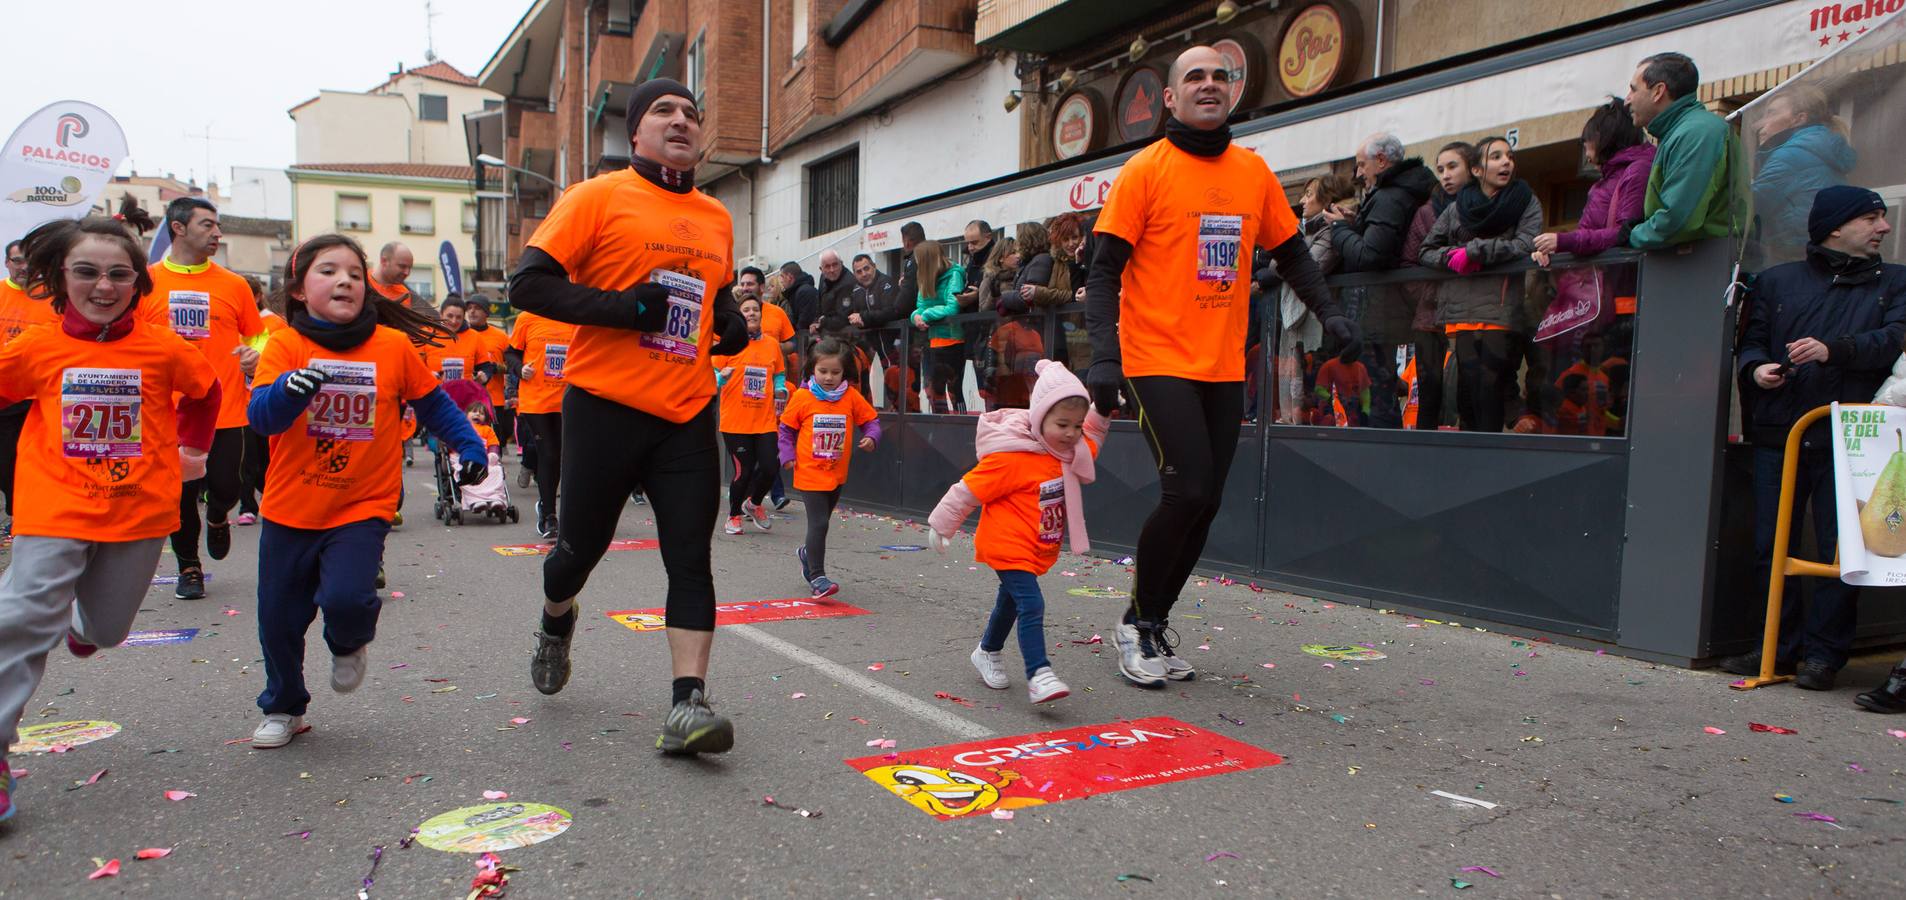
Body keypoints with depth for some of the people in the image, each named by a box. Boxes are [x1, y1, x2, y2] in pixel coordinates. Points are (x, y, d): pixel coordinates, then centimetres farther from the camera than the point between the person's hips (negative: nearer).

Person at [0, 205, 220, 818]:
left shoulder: (163, 349, -3)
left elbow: (204, 392, 16)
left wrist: (192, 449, 16)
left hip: (140, 510, 1)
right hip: (55, 509, -1)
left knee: (107, 628, 14)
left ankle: (86, 621, 53)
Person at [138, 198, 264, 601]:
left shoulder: (234, 285, 4)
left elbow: (257, 338, 11)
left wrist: (255, 357, -10)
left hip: (226, 410, 0)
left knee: (225, 486, -3)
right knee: (181, 494, 6)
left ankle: (217, 517, 33)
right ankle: (188, 567, 25)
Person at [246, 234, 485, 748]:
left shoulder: (393, 346, -5)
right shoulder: (285, 346, -7)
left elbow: (432, 402, 8)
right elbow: (259, 416, -18)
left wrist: (469, 446, 2)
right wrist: (289, 389, -38)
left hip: (362, 509, -1)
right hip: (289, 511, 1)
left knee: (344, 599, -21)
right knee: (278, 619, 10)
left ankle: (350, 643, 17)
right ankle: (283, 709, 36)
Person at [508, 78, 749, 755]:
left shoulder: (716, 218, 14)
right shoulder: (599, 197, -2)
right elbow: (529, 284, -8)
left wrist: (731, 322, 7)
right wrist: (622, 307, -19)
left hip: (687, 414, 4)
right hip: (605, 406, -3)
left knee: (691, 558, -5)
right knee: (584, 543, 12)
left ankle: (687, 705, -3)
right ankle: (556, 622, 45)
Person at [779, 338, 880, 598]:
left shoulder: (851, 397, -3)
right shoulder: (802, 397, -7)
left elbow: (870, 420, 6)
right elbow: (785, 428, 4)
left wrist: (871, 437, -13)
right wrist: (787, 454, -8)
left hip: (837, 474, 3)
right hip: (809, 472, -3)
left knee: (821, 522, 19)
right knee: (819, 523, -11)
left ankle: (808, 553, 48)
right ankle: (817, 576, -3)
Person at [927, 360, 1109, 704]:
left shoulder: (1069, 452, 1)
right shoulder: (1010, 457, -25)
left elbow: (1092, 438, 25)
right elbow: (969, 490, -17)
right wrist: (941, 524, -10)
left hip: (1039, 549, 9)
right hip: (1008, 546, -9)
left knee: (1011, 601, 24)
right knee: (1031, 604, -21)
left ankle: (988, 652, 45)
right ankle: (1038, 675, -24)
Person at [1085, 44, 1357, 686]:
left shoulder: (1253, 170, 10)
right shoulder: (1146, 170, -4)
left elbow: (1290, 253, 19)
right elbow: (1104, 270, -8)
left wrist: (1330, 314, 4)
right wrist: (1104, 357, -19)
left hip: (1224, 368, 6)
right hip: (1158, 361, -5)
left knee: (1204, 503, 6)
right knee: (1187, 490, -16)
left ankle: (1153, 627, 22)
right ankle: (1136, 624, 5)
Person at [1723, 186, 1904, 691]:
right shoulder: (1777, 281, 16)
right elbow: (1752, 341, 15)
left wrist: (1834, 350, -19)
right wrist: (1755, 367, -8)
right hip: (1780, 436, 2)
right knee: (1770, 548, 3)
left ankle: (1823, 654, 6)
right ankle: (1780, 648, 13)